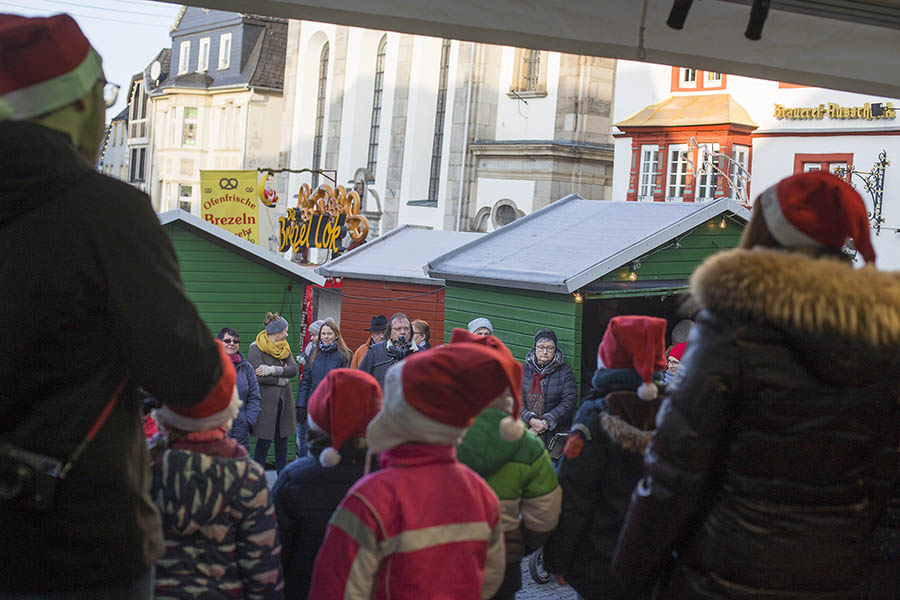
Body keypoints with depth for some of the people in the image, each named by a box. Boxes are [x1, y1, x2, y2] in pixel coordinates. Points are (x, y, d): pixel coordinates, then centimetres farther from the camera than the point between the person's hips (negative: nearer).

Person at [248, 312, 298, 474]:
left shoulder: (284, 347, 10)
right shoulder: (256, 349, -9)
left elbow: (294, 369, -5)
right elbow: (260, 376, -19)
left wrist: (273, 370, -18)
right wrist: (283, 377, -9)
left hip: (283, 400, 6)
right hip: (266, 401, -6)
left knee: (282, 439, 11)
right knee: (264, 441, -3)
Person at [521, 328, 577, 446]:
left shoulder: (565, 372, 5)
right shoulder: (524, 370, 12)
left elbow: (568, 403, -4)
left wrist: (546, 422, -13)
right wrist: (531, 420, -13)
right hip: (526, 431, 2)